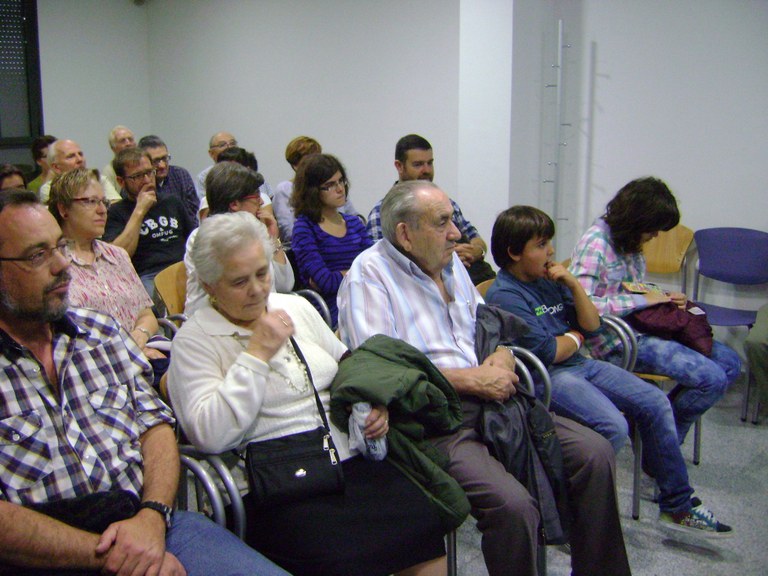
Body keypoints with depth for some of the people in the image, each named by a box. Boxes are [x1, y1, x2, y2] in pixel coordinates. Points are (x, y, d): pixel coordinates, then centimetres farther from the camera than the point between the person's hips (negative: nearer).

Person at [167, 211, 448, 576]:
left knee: (425, 523, -18)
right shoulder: (194, 340, 0)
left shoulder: (297, 307, 17)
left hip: (352, 461, 5)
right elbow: (209, 435, -13)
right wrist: (257, 354, -13)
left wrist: (374, 404, 6)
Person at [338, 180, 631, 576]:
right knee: (513, 503, -29)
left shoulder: (449, 261, 17)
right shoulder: (368, 274, -7)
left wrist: (501, 355, 1)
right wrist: (473, 379, -15)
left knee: (595, 453, -5)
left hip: (488, 398, 8)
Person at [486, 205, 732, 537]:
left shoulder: (549, 280, 13)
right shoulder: (504, 295, -13)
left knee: (656, 403, 3)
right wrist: (575, 338, 1)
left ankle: (677, 506, 14)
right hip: (547, 377, -9)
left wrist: (573, 284, -1)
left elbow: (592, 325, 13)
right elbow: (547, 352, -20)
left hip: (579, 364, 9)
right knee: (613, 426, -29)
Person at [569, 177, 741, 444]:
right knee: (713, 378, -17)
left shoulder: (629, 242, 13)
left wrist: (666, 298, 4)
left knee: (729, 362, 7)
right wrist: (642, 300, -20)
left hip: (642, 327, 10)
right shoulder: (594, 243, -15)